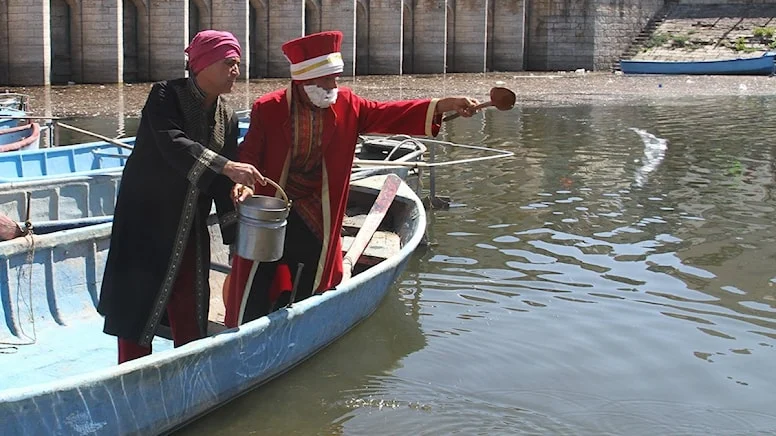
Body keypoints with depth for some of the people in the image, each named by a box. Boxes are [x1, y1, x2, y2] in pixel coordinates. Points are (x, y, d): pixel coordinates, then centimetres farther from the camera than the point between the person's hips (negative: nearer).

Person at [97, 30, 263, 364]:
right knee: (138, 308, -2)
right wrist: (226, 167, -39)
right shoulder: (166, 96, -11)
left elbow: (224, 184, 8)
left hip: (191, 229, 6)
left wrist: (236, 234, 0)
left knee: (190, 312, 12)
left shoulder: (228, 119, 6)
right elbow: (173, 144, -30)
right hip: (146, 221, -6)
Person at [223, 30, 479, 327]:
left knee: (307, 297, 12)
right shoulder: (267, 109, -12)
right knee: (254, 300, 1)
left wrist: (443, 105, -10)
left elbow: (387, 114, -2)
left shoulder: (346, 105, -2)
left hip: (315, 221, 4)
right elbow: (250, 154, -9)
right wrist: (244, 182, -30)